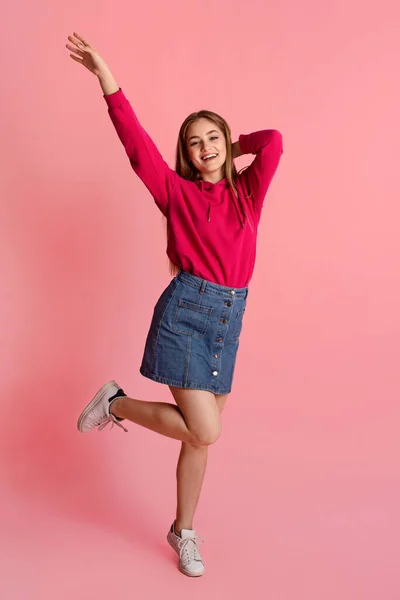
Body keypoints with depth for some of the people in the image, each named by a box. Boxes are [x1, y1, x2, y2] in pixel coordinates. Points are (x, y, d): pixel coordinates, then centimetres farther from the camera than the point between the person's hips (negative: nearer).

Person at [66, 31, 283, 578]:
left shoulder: (248, 193, 10)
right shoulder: (177, 192, 2)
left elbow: (271, 140, -4)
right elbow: (137, 143, -6)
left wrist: (233, 151, 13)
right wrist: (106, 79, -11)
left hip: (230, 317, 4)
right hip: (186, 312, -4)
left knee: (201, 434, 10)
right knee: (204, 431, -12)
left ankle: (183, 531, 29)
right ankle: (116, 403, 12)